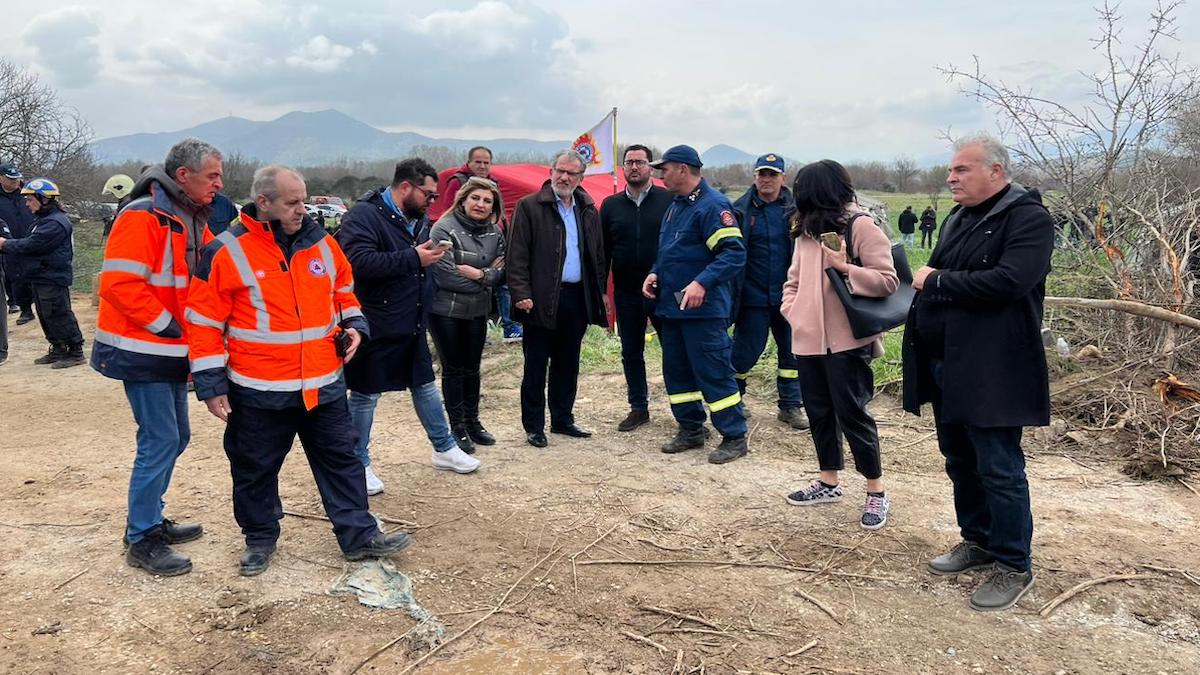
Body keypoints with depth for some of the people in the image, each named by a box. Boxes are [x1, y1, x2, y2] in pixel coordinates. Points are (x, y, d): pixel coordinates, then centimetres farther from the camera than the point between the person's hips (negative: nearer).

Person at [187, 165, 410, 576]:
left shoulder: (321, 242, 4)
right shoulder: (227, 252, -10)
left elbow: (343, 290, 20)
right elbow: (204, 322, -8)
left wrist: (352, 324, 1)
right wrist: (211, 385, -9)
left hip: (324, 385, 4)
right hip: (258, 391, -3)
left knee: (341, 459, 11)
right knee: (255, 469, 12)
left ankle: (359, 535, 22)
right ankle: (260, 539, 32)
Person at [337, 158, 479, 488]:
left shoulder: (418, 218, 11)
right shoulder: (364, 215, -17)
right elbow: (359, 262, -32)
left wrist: (432, 254, 7)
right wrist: (414, 258, -29)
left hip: (413, 325, 8)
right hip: (376, 326, -8)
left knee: (425, 385, 18)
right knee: (365, 394, 5)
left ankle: (445, 449, 33)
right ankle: (359, 464, 19)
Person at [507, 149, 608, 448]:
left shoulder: (589, 210, 12)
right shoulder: (529, 207, -3)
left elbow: (597, 255, 16)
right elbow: (517, 254, -8)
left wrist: (600, 291, 9)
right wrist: (521, 293, -14)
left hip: (578, 297, 5)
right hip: (542, 299, -5)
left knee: (567, 364, 14)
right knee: (536, 366, 3)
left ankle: (562, 419, 26)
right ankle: (534, 426, 12)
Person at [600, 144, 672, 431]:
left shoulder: (668, 200, -3)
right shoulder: (611, 205, 7)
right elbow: (603, 250, 9)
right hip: (626, 293, 4)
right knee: (631, 353, 11)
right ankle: (638, 407, 25)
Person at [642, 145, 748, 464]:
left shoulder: (712, 205, -14)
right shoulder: (675, 205, 15)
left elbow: (734, 252, -22)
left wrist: (702, 283, -31)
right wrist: (655, 273, 8)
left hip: (703, 308, -10)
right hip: (671, 306, 10)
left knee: (713, 373, -5)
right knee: (677, 371, 14)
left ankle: (735, 437, 5)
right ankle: (691, 429, 27)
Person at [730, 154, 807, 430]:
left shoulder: (795, 209, 2)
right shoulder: (741, 209, -4)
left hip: (788, 295, 3)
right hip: (753, 296, -2)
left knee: (791, 352, 10)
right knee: (746, 350, 5)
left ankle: (791, 405, 24)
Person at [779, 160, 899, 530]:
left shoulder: (861, 225, -8)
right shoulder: (807, 230, 12)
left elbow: (887, 281, -12)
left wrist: (846, 268, -22)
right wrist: (792, 310, 3)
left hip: (846, 340, -7)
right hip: (808, 338, 7)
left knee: (851, 413, -3)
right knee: (818, 410, 14)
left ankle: (876, 491, 12)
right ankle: (829, 481, 29)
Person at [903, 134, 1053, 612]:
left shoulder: (1028, 218, -11)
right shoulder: (958, 218, 15)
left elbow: (1007, 282, -25)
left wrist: (936, 281, -16)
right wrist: (926, 283, 4)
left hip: (990, 372, -8)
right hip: (945, 365, 9)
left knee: (999, 469, -1)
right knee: (959, 460, 17)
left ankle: (1014, 566, 13)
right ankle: (978, 541, 34)